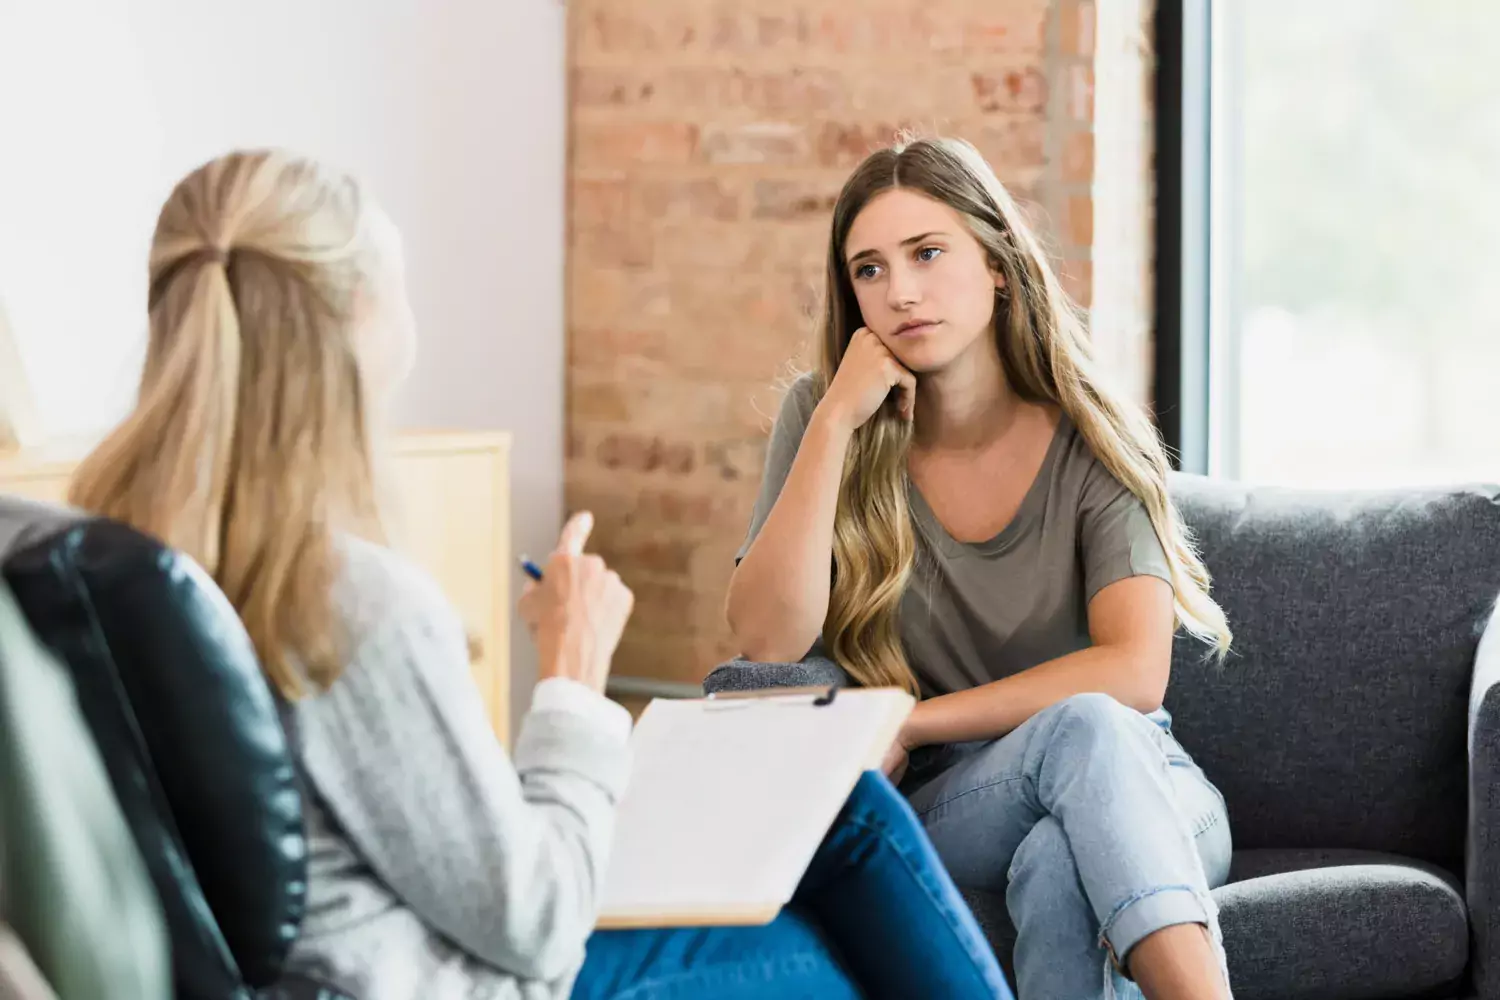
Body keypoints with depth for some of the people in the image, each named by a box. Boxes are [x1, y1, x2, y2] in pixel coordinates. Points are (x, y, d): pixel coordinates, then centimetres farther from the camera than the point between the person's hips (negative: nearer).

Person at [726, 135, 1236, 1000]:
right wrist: (838, 421, -19)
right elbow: (768, 642, -15)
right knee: (1078, 727, -34)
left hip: (1143, 803, 0)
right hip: (948, 810, 0)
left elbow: (1134, 672, -19)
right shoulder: (825, 422, -1)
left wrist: (910, 725, -18)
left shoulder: (1091, 441, -5)